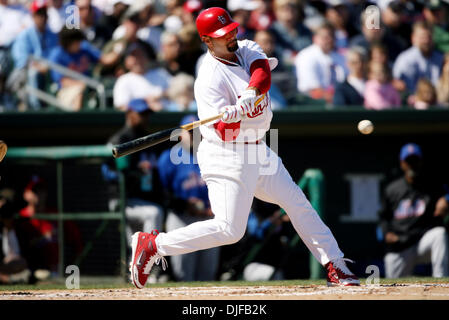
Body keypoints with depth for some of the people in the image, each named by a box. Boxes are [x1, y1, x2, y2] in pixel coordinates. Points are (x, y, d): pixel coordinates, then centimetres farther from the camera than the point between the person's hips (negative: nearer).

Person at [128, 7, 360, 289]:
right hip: (227, 157, -8)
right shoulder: (210, 79, -18)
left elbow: (262, 74, -18)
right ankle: (152, 245, -6)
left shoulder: (247, 50, 4)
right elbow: (224, 132, -22)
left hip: (258, 153, 8)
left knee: (297, 203, 9)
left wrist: (250, 94, -38)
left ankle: (335, 266, 16)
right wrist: (234, 114, -43)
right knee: (228, 229, -13)